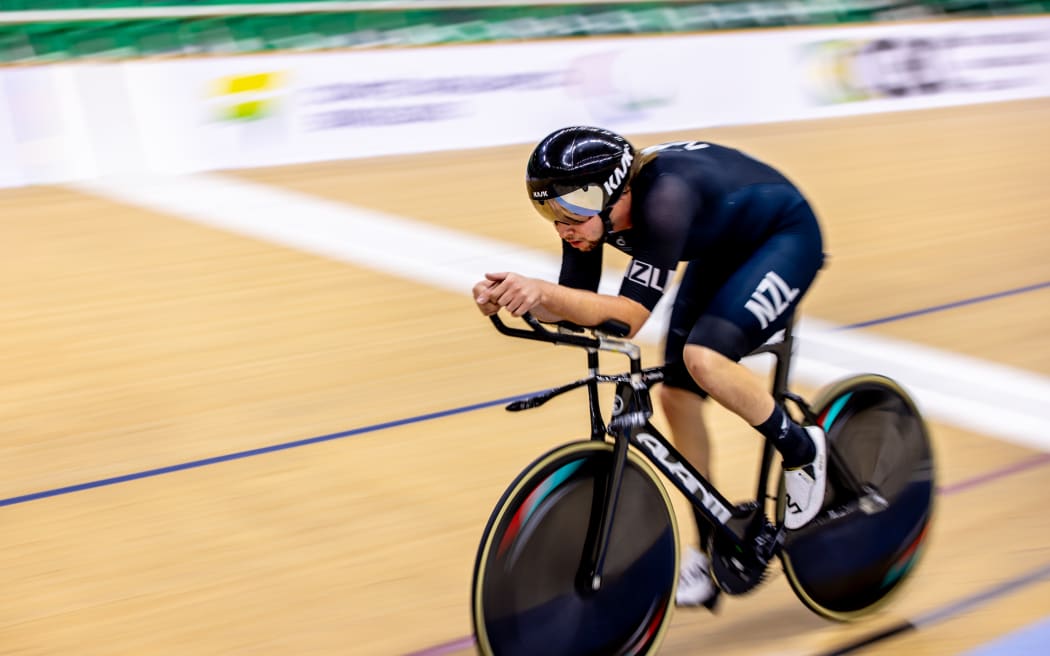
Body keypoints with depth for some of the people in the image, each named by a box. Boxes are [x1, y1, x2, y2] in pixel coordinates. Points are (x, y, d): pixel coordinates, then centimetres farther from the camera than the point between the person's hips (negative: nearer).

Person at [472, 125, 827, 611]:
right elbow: (573, 306, -13)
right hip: (722, 247, 8)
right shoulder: (592, 204, -17)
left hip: (787, 236, -8)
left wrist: (542, 290, -54)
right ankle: (711, 555, 15)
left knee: (704, 358, -30)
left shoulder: (662, 198, -39)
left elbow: (631, 314, -43)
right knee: (677, 394, 0)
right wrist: (510, 296, -31)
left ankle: (802, 449, -1)